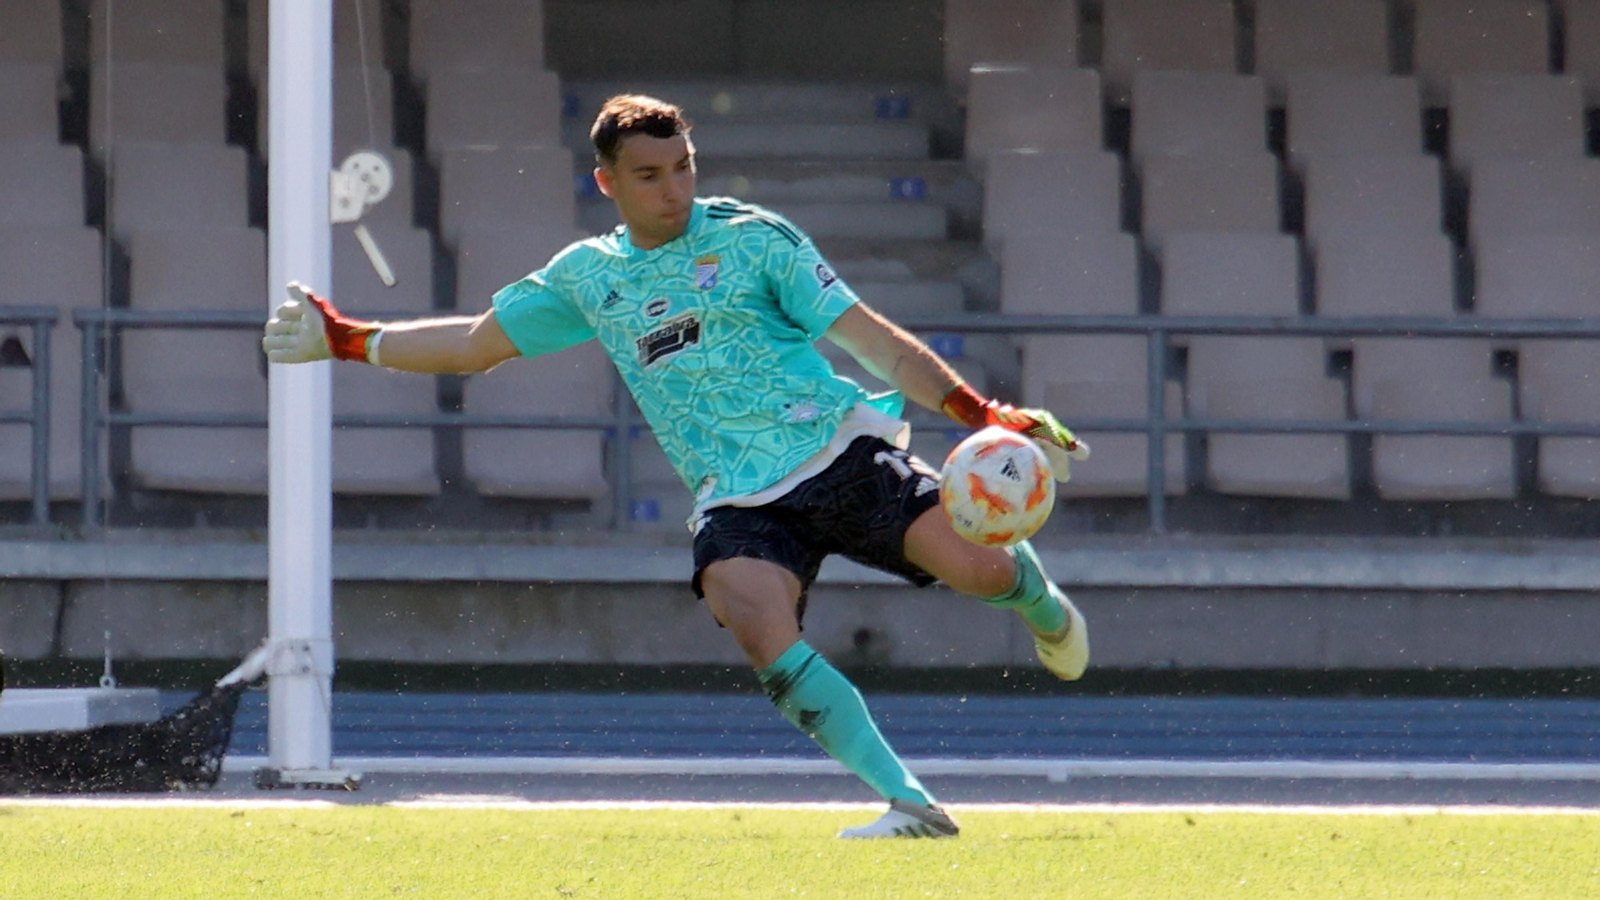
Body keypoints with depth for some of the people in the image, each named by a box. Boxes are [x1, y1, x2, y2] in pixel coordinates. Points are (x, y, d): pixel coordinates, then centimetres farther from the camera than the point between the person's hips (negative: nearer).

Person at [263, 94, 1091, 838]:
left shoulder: (752, 239, 2)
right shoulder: (586, 277, 13)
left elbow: (869, 337, -1)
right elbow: (475, 343, 24)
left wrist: (982, 414, -10)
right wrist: (344, 340, 19)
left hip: (836, 449, -2)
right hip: (738, 500, 2)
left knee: (979, 568, -22)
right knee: (757, 627, -30)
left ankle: (1044, 609, 20)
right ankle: (911, 806, -26)